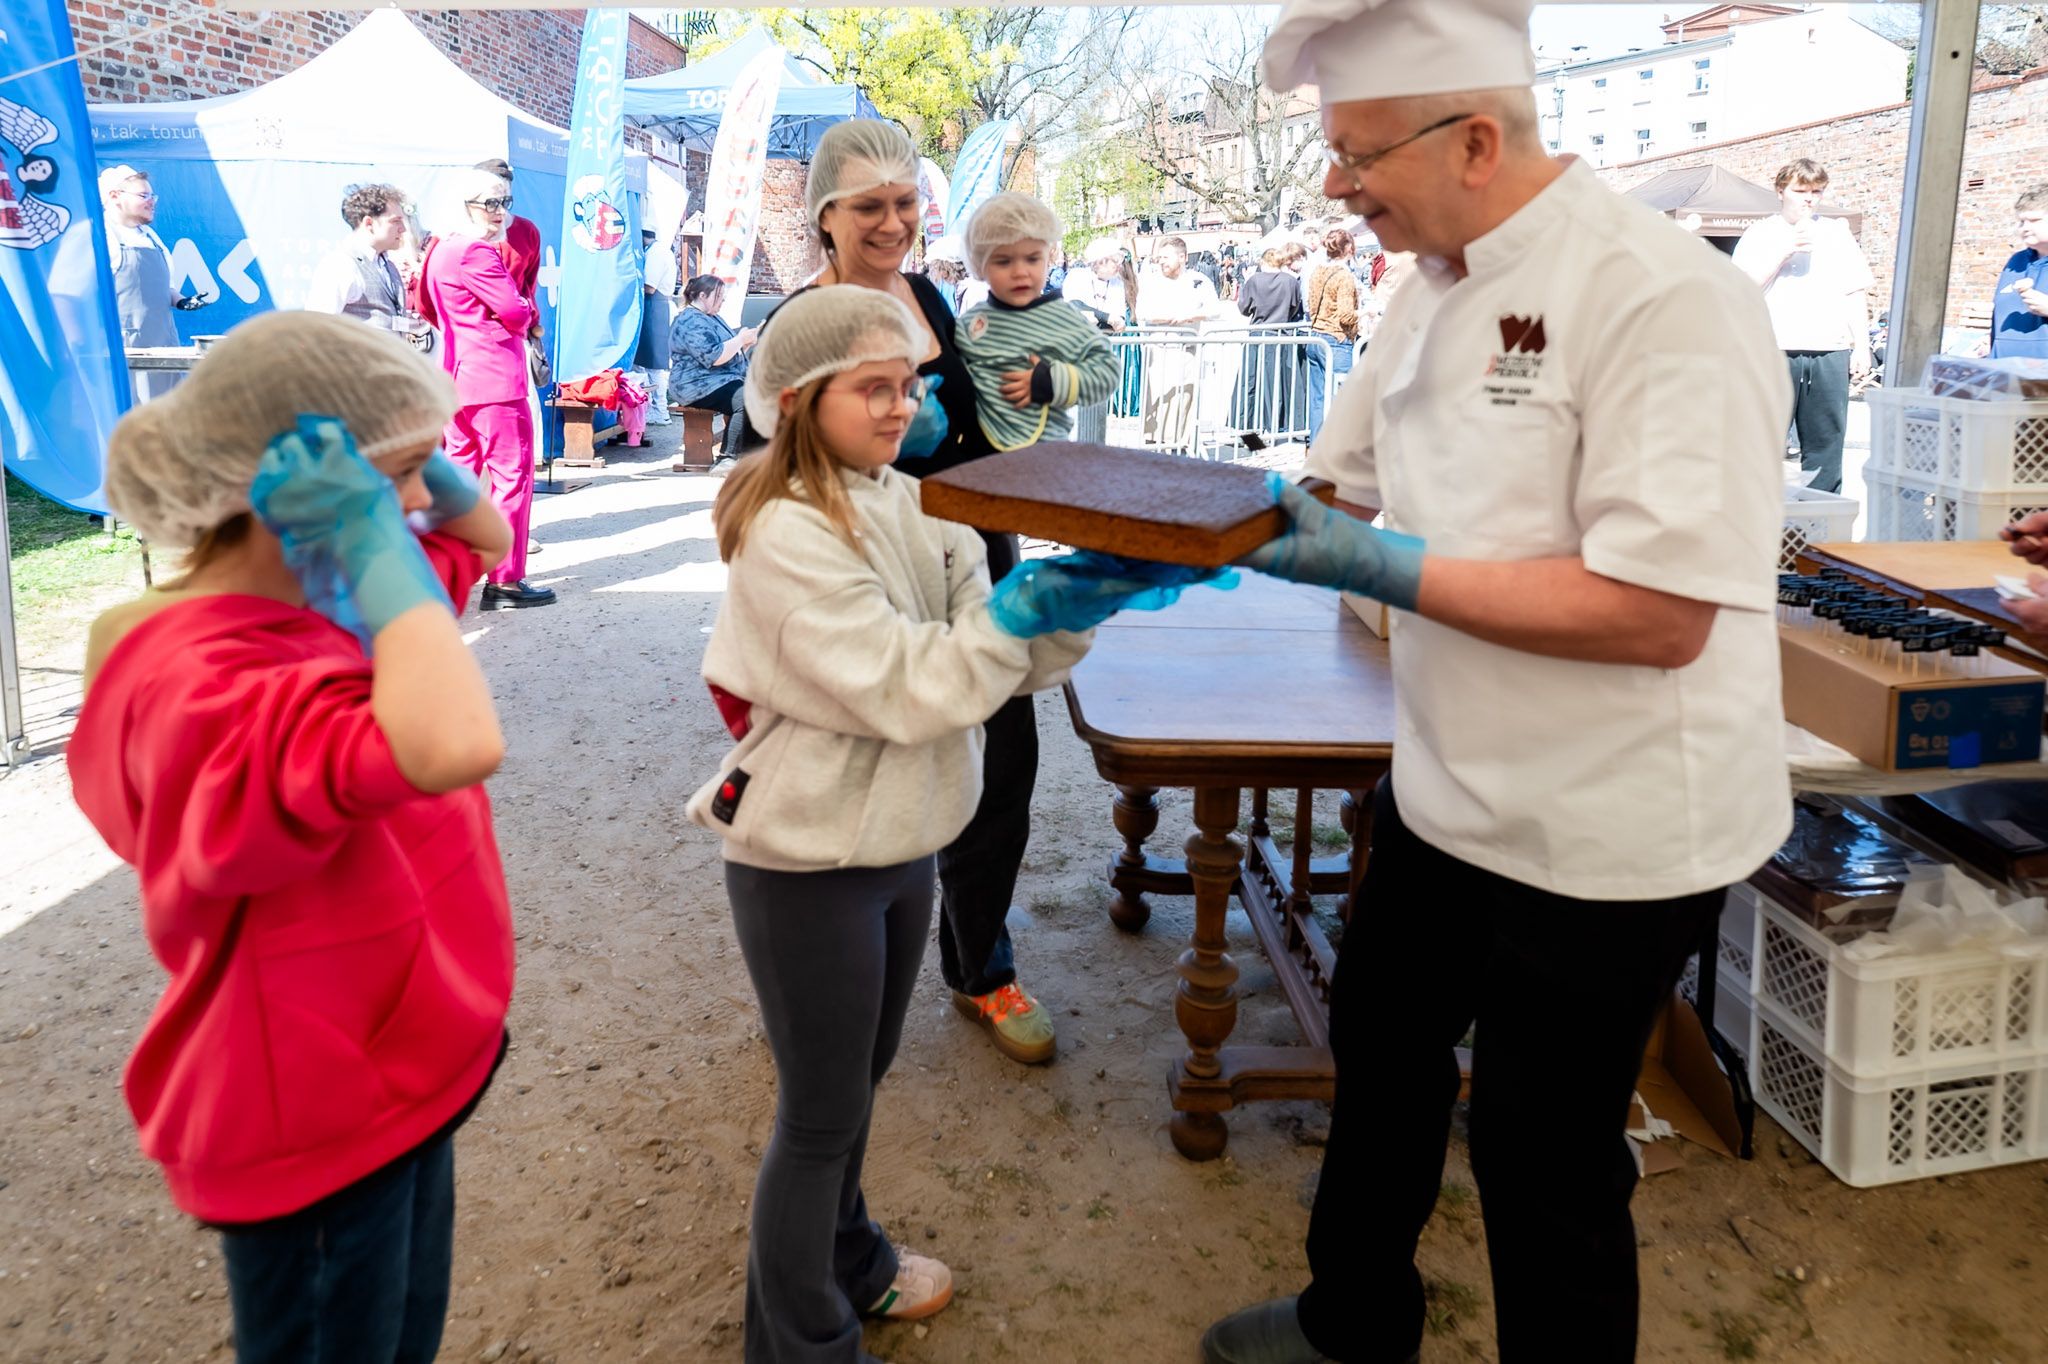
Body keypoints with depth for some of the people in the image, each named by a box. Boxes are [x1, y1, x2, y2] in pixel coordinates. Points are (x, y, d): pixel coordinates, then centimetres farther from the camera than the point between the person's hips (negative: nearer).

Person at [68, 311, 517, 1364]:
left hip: (396, 1077, 9)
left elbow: (485, 538, 15)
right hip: (314, 1124, -9)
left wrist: (414, 453, -6)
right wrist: (374, 545, -36)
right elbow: (454, 747, -49)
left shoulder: (325, 600, -2)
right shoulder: (200, 684, -31)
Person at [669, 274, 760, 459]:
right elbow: (713, 357, -23)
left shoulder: (713, 318, 23)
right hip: (698, 386, -11)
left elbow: (732, 355, 29)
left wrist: (746, 343, 9)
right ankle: (730, 457, -28)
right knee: (745, 400, -30)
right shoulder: (691, 322, -11)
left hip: (724, 380, 11)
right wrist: (741, 339, -12)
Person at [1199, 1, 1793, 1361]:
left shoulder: (1661, 295, -23)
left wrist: (1381, 569, -25)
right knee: (1383, 1062, 24)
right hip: (1447, 797, 9)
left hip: (1602, 839, -8)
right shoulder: (1437, 290, 3)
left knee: (1545, 1160, 9)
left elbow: (1661, 615, -29)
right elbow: (1331, 489, 14)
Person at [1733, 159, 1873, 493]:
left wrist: (1861, 346, 7)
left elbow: (1855, 294, 15)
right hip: (1775, 352, -3)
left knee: (1825, 443, 3)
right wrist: (1785, 251, -11)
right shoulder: (1760, 234, 9)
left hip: (1830, 354, 3)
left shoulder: (1837, 234, 18)